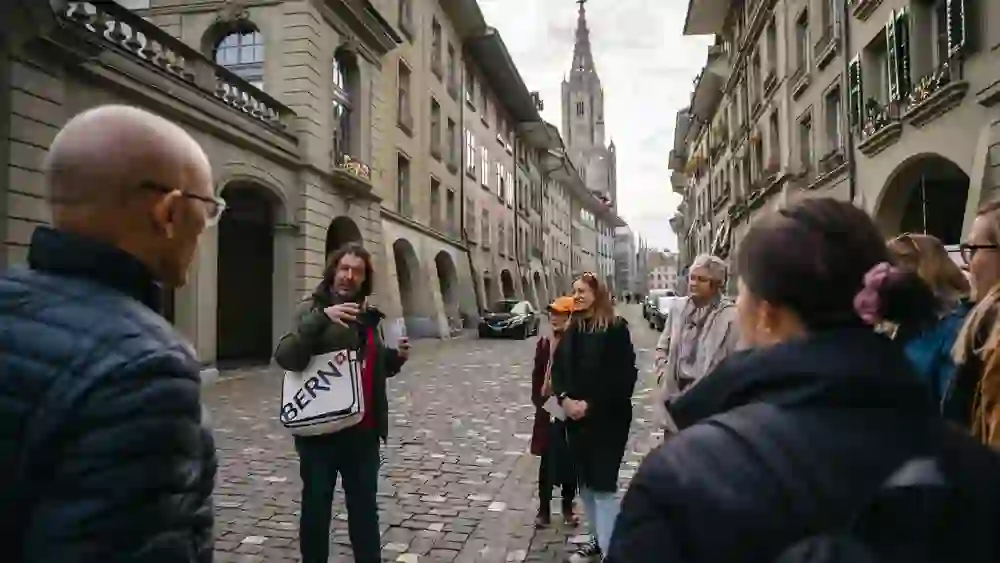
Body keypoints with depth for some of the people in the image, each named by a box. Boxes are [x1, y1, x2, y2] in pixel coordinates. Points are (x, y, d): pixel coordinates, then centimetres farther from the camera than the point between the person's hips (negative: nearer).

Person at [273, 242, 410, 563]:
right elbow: (284, 357, -23)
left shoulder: (368, 315, 9)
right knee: (316, 507, 10)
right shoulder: (313, 309, -7)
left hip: (362, 430, 5)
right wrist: (322, 317, -34)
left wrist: (396, 357, 0)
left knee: (365, 507, 16)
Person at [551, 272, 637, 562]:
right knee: (585, 483, 15)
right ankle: (598, 540, 31)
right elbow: (558, 368, 6)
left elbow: (623, 374, -15)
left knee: (603, 485, -5)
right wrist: (564, 398, -11)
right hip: (576, 418, 6)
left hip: (608, 418, -6)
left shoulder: (616, 328, -10)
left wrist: (590, 404, -18)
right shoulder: (571, 329, 8)